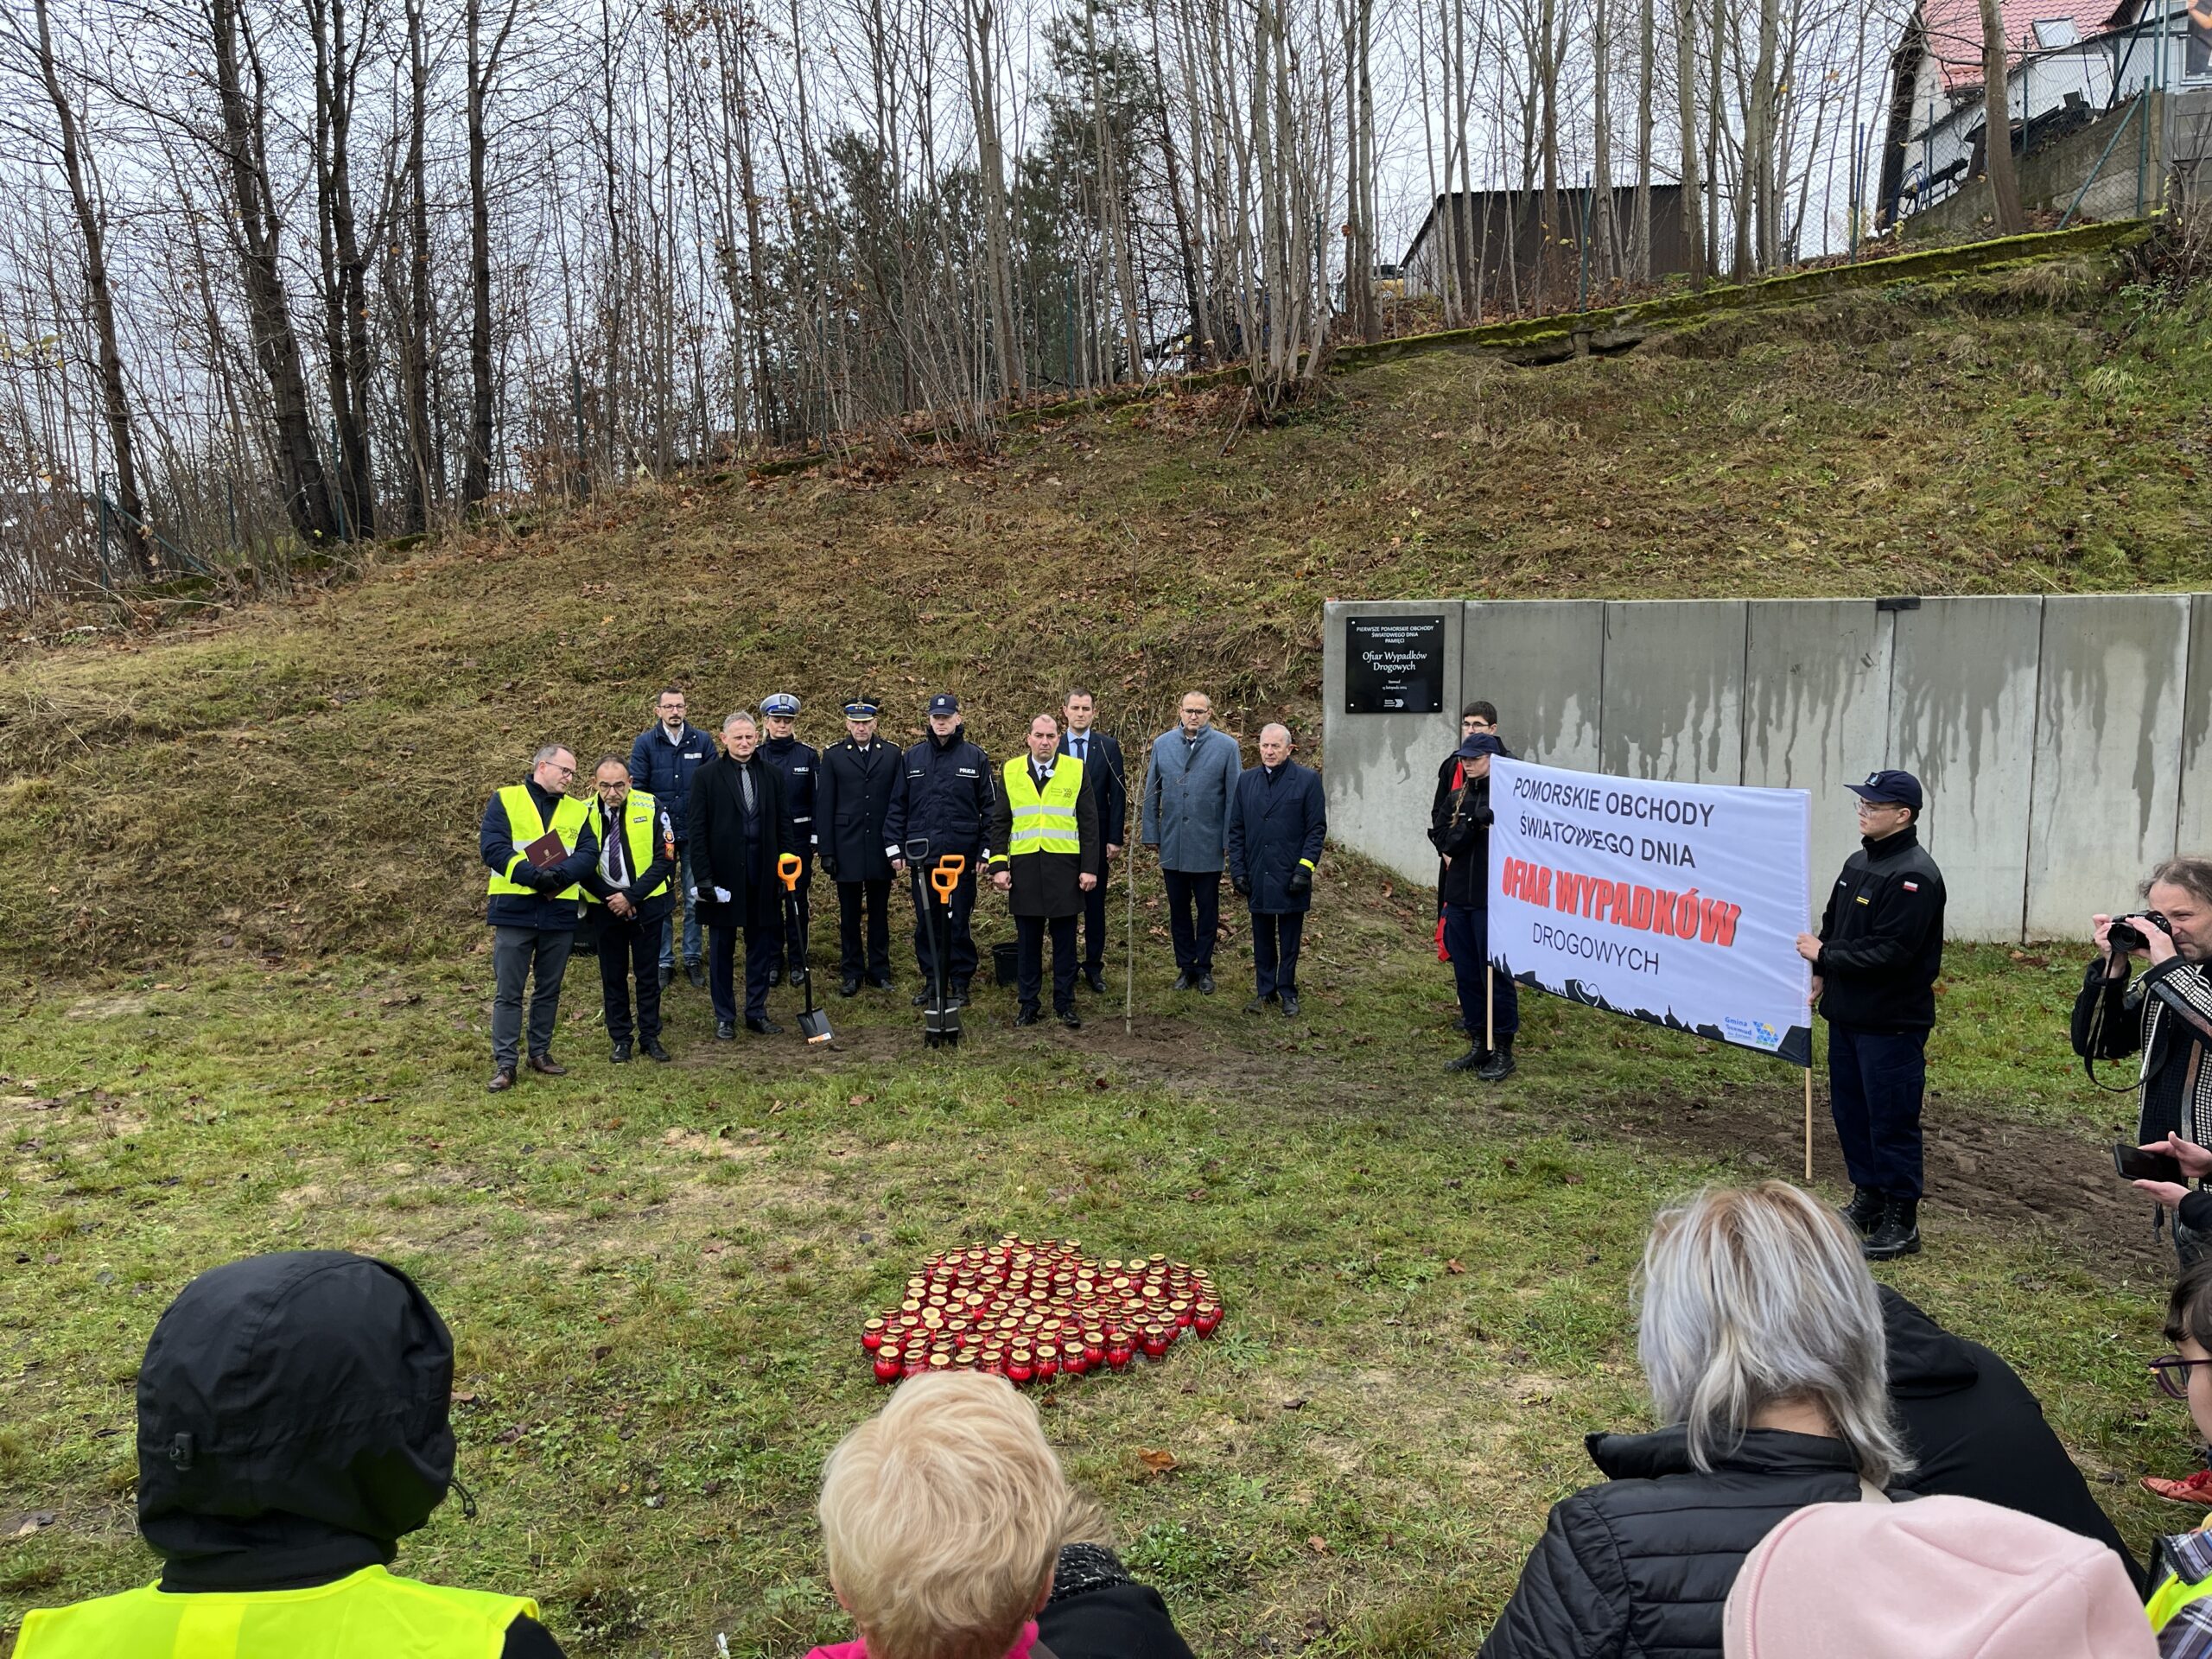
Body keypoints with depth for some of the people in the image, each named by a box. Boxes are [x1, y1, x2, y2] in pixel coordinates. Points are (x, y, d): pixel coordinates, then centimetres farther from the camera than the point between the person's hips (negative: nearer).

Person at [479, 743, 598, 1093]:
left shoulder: (578, 811, 12)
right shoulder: (505, 800, 0)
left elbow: (588, 852, -2)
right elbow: (492, 847, -12)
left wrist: (559, 874, -21)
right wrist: (533, 875, -23)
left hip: (560, 912, 4)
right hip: (514, 910, -4)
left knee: (549, 990, 13)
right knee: (508, 992, 1)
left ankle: (540, 1052, 26)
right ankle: (504, 1064, 6)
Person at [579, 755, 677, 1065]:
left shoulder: (651, 808, -13)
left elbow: (665, 859, -11)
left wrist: (631, 895, -17)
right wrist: (609, 897, -12)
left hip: (647, 903, -1)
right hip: (605, 907, 1)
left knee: (648, 973, 8)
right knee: (612, 975, 9)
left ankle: (650, 1036, 19)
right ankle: (620, 1038, 20)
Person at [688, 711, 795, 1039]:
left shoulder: (771, 775, 6)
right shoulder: (708, 775, -3)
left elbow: (783, 825, 8)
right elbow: (698, 830, -5)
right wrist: (704, 875, -11)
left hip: (763, 875, 3)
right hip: (723, 873, -3)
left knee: (762, 944, 9)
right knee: (722, 947, 8)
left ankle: (757, 1011, 22)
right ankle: (724, 1017, 18)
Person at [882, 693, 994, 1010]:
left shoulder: (976, 758, 2)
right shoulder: (912, 758, 8)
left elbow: (988, 807, 2)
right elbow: (897, 806, 9)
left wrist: (986, 851, -3)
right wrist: (895, 849, 3)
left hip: (961, 857, -2)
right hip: (922, 856, 2)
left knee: (958, 923, 3)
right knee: (926, 923, 9)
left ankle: (960, 983, 13)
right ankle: (932, 980, 19)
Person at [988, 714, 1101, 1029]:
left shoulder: (1076, 770, 3)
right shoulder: (1011, 772, 6)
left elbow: (1089, 823, 3)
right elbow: (999, 823, 7)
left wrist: (1089, 867, -3)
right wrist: (999, 866, -1)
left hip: (1065, 866, -1)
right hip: (1024, 867, 1)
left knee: (1064, 939, 6)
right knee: (1027, 939, 7)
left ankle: (1064, 1004, 15)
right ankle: (1027, 1004, 17)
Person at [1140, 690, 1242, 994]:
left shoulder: (1226, 747, -6)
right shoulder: (1162, 744, 2)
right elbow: (1151, 794, 6)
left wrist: (1231, 840, -6)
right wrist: (1151, 834, 4)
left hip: (1208, 845, -2)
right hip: (1171, 844, 2)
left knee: (1208, 910, 10)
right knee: (1178, 910, 13)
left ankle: (1204, 967, 23)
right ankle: (1185, 967, 25)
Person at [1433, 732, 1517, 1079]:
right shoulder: (1458, 797, 12)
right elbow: (1444, 841, 8)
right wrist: (1473, 823, -8)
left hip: (1492, 900, -6)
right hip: (1458, 898, 7)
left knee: (1496, 975, -1)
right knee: (1466, 974, 12)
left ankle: (1502, 1050, 11)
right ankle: (1478, 1044, 24)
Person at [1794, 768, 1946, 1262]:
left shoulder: (1914, 875, -18)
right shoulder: (1858, 862, 12)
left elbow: (1889, 952, -23)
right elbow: (1832, 924, 19)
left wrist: (1824, 956, -15)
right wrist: (1822, 974, 5)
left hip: (1892, 1022, -9)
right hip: (1847, 1013, 9)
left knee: (1891, 1120, -1)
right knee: (1849, 1110, 16)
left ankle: (1901, 1221, 10)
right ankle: (1867, 1199, 30)